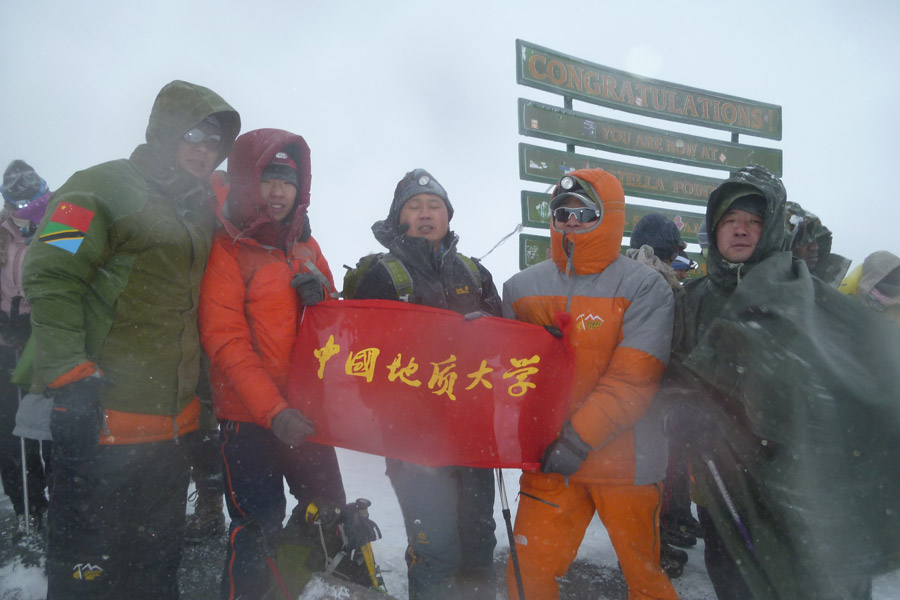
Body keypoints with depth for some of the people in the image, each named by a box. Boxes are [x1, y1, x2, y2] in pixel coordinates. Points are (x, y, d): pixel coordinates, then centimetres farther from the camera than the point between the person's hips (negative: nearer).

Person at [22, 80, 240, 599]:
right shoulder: (103, 188, -5)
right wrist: (71, 379, -20)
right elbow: (52, 279, -14)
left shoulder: (203, 212, 17)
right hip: (103, 420, -7)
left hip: (173, 427, 7)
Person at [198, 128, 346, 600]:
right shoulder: (225, 250, -6)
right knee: (259, 529, 0)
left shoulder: (306, 246, 11)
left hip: (306, 411, 6)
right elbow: (226, 343, -14)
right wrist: (273, 410, -21)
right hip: (249, 417, -5)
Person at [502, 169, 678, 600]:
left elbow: (633, 378, -14)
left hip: (623, 460, -2)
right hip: (548, 460, 3)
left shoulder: (644, 288, -6)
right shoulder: (522, 288, 5)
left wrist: (580, 437, -20)